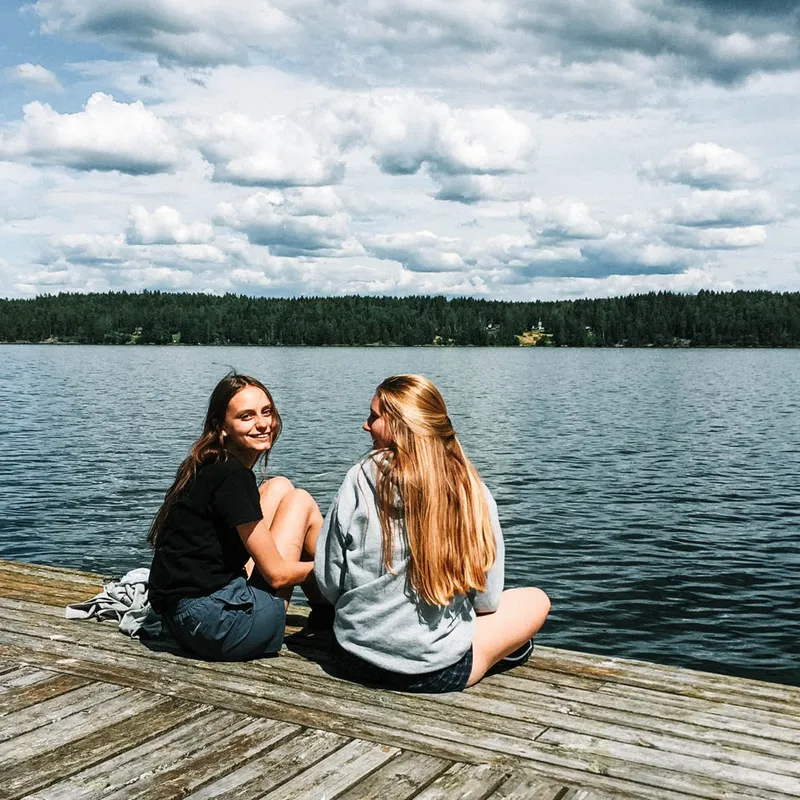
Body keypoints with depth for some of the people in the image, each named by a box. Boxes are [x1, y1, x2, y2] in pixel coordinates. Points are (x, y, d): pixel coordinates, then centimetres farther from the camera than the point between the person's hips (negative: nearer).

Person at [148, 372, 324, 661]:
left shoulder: (208, 470, 13)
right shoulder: (232, 477, -15)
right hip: (213, 625, -9)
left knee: (279, 488, 12)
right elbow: (277, 574, -12)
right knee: (300, 500, 1)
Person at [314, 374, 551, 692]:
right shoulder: (471, 490, -11)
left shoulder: (361, 479, -11)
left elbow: (327, 581, -5)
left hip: (353, 660, 3)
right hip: (435, 672, -3)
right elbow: (486, 599, -4)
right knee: (536, 600, 19)